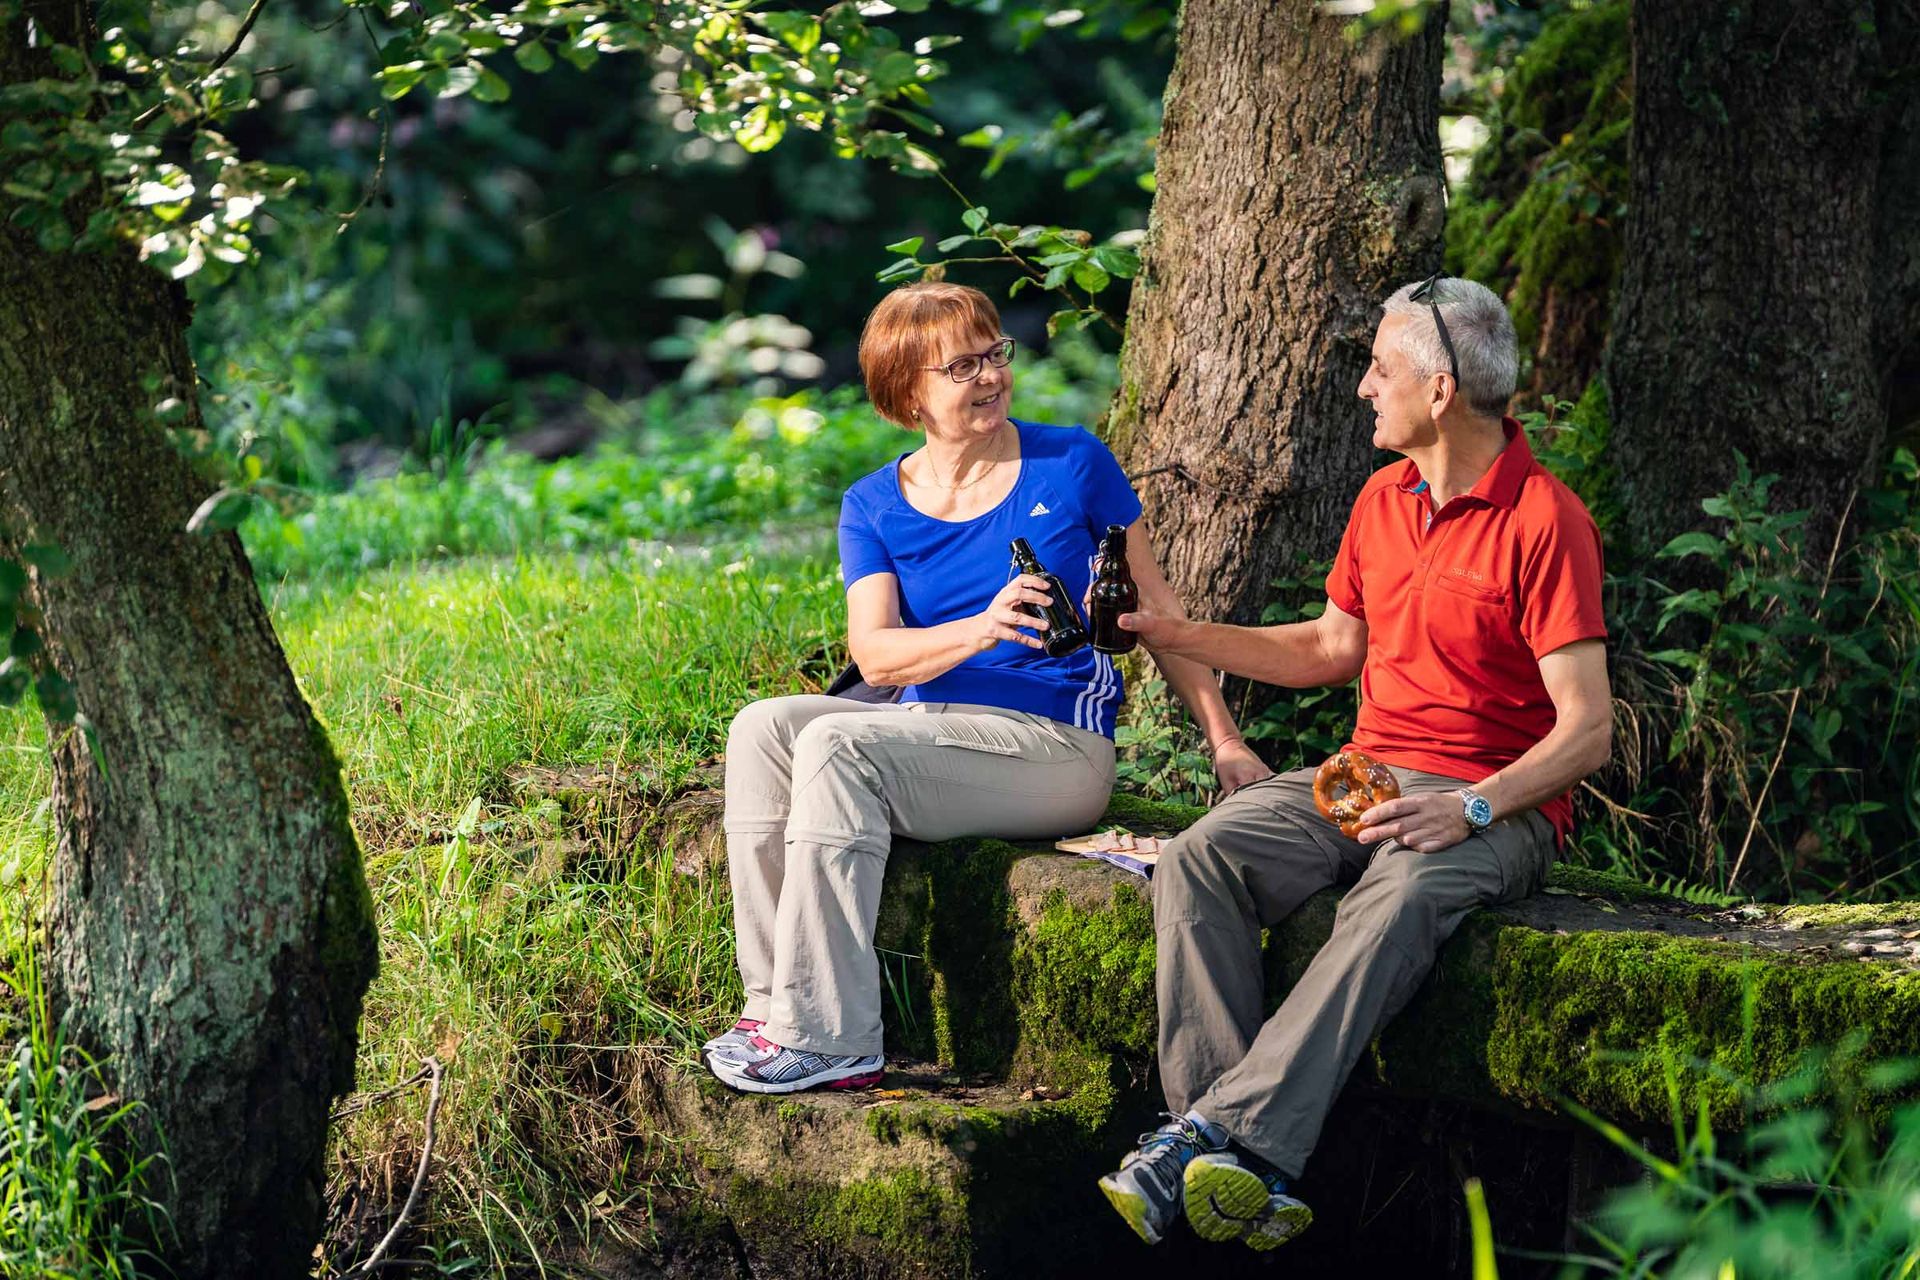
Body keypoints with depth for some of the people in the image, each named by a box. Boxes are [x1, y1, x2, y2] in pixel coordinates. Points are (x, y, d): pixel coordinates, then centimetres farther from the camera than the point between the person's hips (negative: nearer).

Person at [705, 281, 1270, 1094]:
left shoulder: (1071, 464, 3)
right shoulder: (874, 508, 8)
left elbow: (1154, 608, 8)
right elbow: (875, 654, -8)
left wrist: (1225, 742, 3)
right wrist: (981, 630, -28)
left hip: (1059, 747, -4)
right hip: (932, 735, 4)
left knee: (836, 743, -27)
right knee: (764, 729, -20)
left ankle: (826, 1037, -28)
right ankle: (776, 1000, -21)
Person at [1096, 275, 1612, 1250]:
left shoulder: (1545, 520, -9)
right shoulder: (1384, 498, 14)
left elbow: (1587, 730, -14)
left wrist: (1470, 807, -28)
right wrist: (1175, 636, 23)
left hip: (1496, 806, -6)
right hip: (1365, 776, 6)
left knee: (1397, 902, -40)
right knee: (1198, 861, -22)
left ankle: (1218, 1134, -45)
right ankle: (1245, 1170, -35)